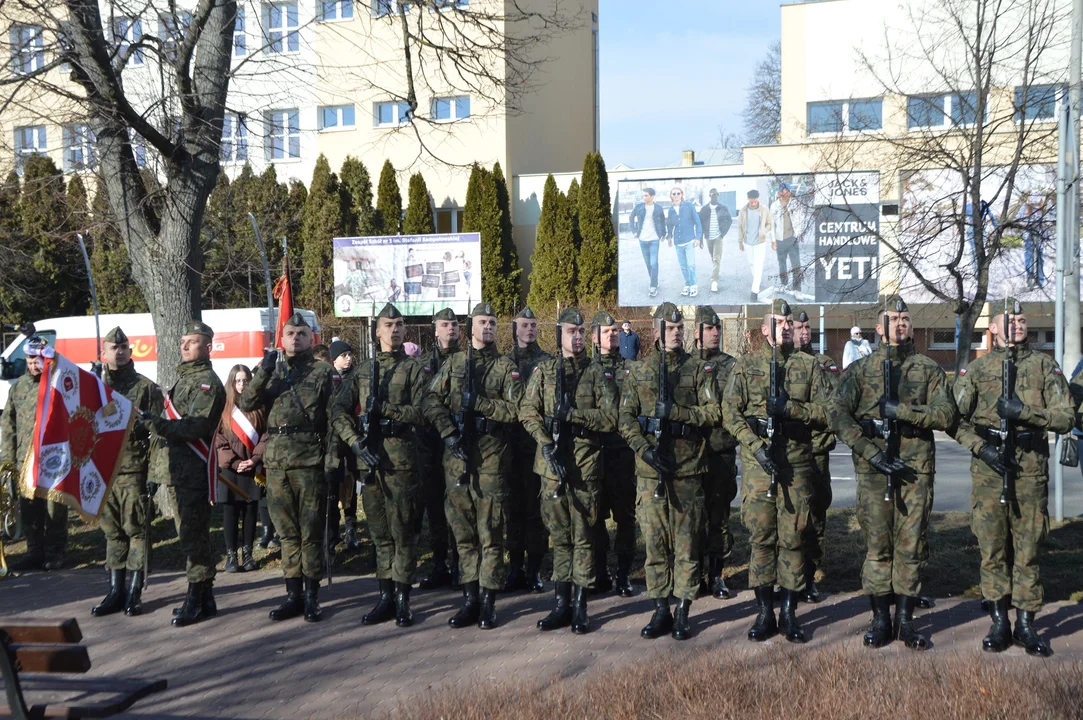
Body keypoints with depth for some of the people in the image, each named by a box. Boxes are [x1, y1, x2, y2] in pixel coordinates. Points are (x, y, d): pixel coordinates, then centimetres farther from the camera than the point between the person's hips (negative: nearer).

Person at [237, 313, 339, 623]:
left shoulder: (323, 372, 3)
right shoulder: (272, 371, 14)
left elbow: (334, 419, -2)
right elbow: (246, 403, 2)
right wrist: (264, 371, -11)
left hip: (310, 461, -4)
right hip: (276, 462, 4)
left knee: (311, 530, 0)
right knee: (287, 531, 9)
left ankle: (312, 596, 9)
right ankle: (294, 594, 18)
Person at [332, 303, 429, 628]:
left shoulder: (413, 368, 4)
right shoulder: (362, 371, 16)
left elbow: (420, 413, -7)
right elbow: (339, 412, 9)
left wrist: (383, 408, -15)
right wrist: (355, 441, -6)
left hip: (400, 457, -4)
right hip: (368, 456, 4)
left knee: (402, 530, -1)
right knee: (379, 531, 10)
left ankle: (402, 599, 6)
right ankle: (385, 597, 18)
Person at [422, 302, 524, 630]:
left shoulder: (506, 367, 4)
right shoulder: (453, 363, 12)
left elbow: (515, 410, -7)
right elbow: (431, 400, 5)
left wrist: (478, 402, -14)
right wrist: (448, 432, -8)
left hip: (492, 456, -3)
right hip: (456, 454, 3)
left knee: (490, 531, -1)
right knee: (463, 529, 7)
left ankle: (487, 601, 5)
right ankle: (470, 598, 15)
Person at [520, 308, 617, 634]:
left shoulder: (597, 373, 3)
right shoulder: (543, 370, 8)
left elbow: (610, 417, -6)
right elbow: (528, 411, 2)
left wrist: (572, 413, -15)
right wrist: (545, 443, -12)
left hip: (585, 462, -2)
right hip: (551, 460, 2)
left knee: (583, 534, 1)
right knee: (559, 533, 8)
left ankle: (580, 606, 8)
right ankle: (562, 603, 16)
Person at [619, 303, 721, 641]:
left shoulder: (698, 369, 6)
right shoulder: (639, 370, 10)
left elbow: (713, 412, -3)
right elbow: (625, 417, 5)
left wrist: (675, 412, -14)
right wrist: (644, 448, -10)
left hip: (688, 467, -1)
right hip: (649, 467, 1)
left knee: (686, 542, 2)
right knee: (655, 541, 4)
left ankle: (682, 613, 9)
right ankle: (661, 610, 13)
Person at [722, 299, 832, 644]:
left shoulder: (808, 365, 10)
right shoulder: (745, 365, 6)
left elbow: (828, 410, 2)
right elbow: (731, 412, -2)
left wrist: (790, 408, -14)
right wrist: (756, 445, -14)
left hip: (797, 461, 1)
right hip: (756, 460, -1)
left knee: (792, 537, 3)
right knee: (760, 535, 3)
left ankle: (789, 612, 13)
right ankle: (764, 613, 12)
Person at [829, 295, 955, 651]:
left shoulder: (929, 369, 9)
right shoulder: (861, 368, 7)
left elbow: (945, 414, -3)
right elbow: (839, 415, -2)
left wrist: (901, 410, -13)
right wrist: (871, 452, -11)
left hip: (916, 465, 1)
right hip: (873, 465, 0)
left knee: (911, 543, 3)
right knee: (877, 544, 2)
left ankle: (905, 620, 13)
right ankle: (880, 620, 11)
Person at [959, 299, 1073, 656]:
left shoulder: (1044, 365, 6)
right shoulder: (976, 369, 6)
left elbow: (1066, 418, -1)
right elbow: (956, 419, 2)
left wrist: (1024, 412, -14)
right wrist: (982, 448, -11)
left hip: (1031, 469, 0)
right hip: (988, 467, 0)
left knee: (1028, 549, 3)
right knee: (992, 547, 4)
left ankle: (1026, 624, 13)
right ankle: (999, 622, 14)